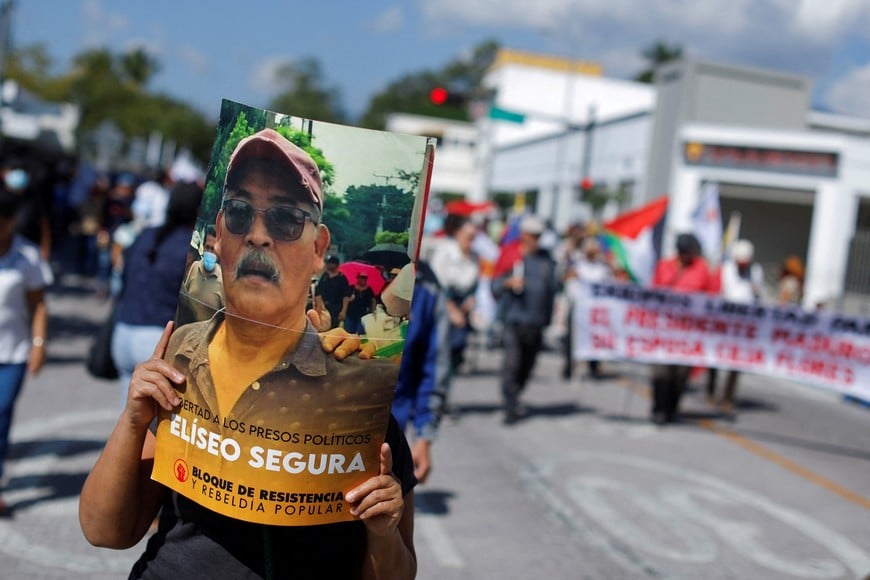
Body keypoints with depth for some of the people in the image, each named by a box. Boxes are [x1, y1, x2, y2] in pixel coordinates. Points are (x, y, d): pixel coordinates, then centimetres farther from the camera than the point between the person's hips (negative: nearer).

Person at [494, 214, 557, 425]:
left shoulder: (546, 259, 13)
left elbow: (551, 288, 19)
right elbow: (495, 283, 0)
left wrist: (547, 318, 11)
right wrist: (509, 282, -19)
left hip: (536, 321, 4)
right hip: (514, 318, -4)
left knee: (527, 364, 8)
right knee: (512, 362, -12)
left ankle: (513, 399, 25)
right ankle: (511, 407, -6)